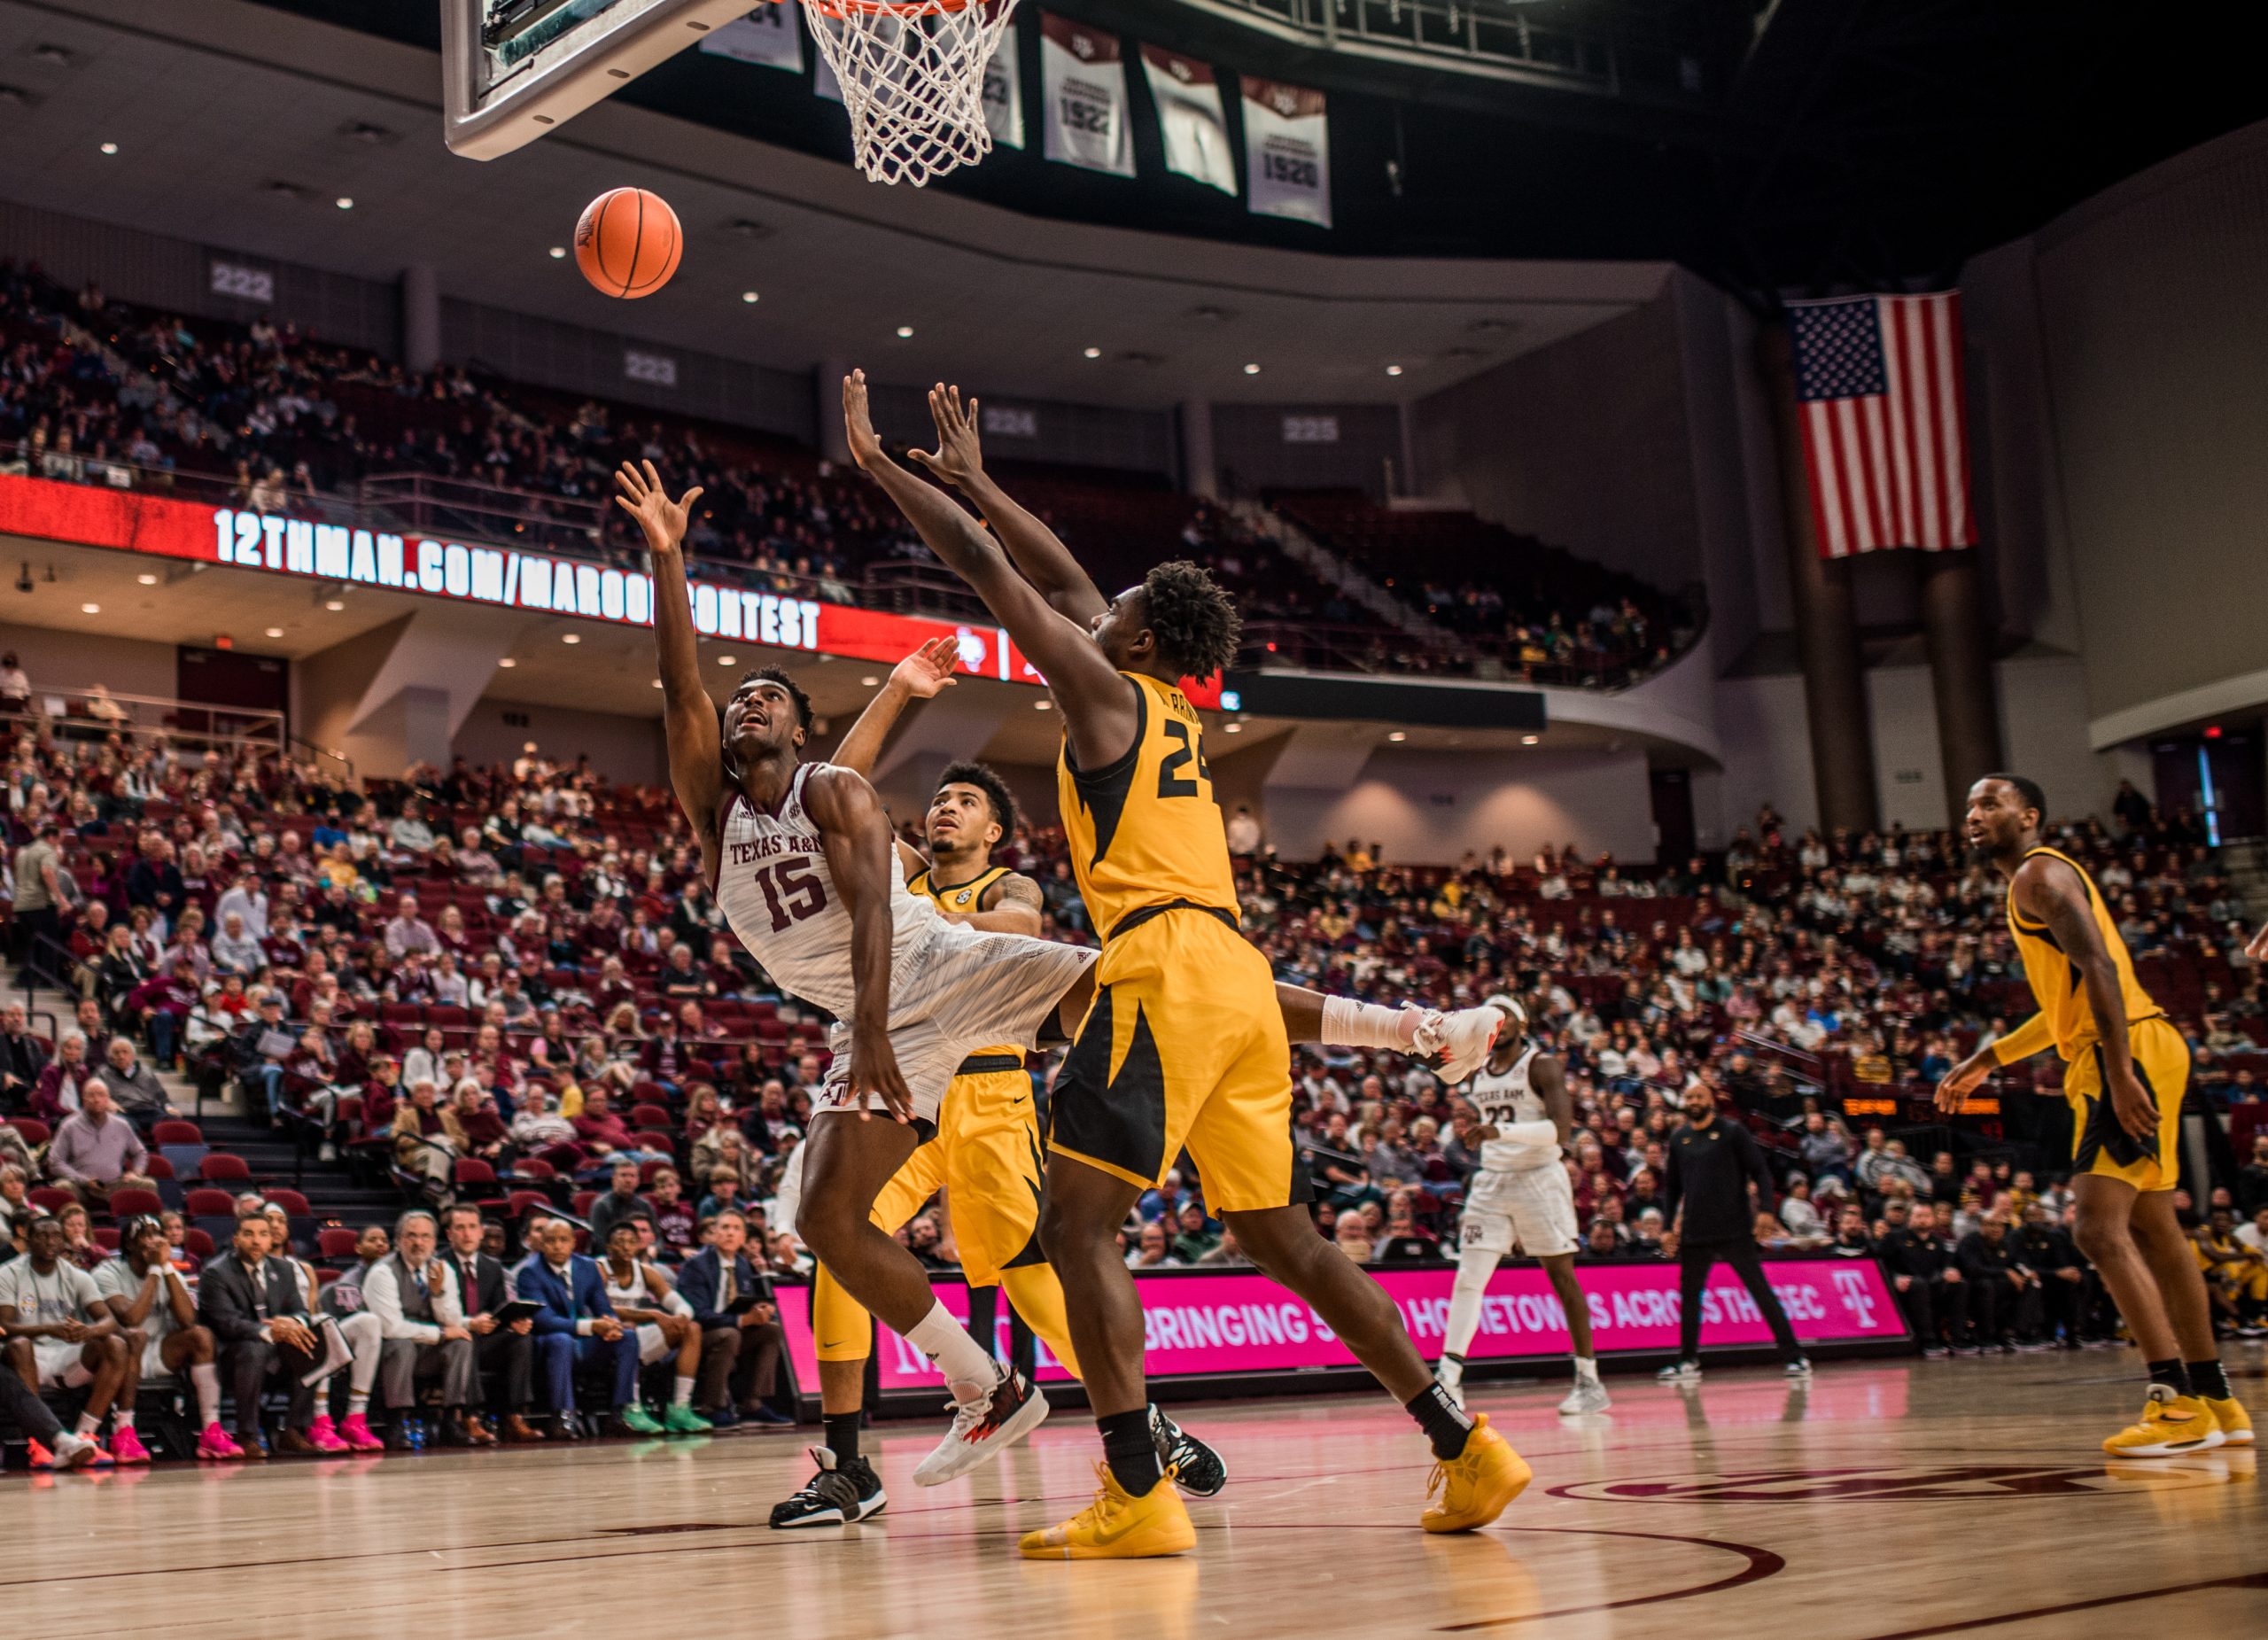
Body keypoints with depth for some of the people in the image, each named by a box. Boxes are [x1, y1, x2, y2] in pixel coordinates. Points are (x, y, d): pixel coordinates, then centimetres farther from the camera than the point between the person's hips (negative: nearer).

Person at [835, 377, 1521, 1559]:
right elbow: (1060, 577, 35)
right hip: (1237, 976, 9)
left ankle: (1138, 1496, -17)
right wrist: (972, 477, 42)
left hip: (1168, 964, -9)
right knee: (1280, 1235, 12)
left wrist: (877, 462, 13)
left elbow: (986, 571, 4)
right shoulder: (1169, 706, 24)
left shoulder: (1105, 689, 3)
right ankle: (1468, 1450, 11)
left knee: (1076, 1221, -8)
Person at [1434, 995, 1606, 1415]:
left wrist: (1502, 1131, -32)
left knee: (1562, 1277, 0)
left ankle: (1590, 1381, 7)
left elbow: (1561, 1128, -24)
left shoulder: (1541, 1066, -10)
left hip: (1539, 1179, -6)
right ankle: (1448, 1376, -6)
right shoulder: (1479, 1073, 11)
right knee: (1468, 1278, -4)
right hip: (1492, 1181, 6)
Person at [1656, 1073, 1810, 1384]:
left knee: (1761, 1291, -6)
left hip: (1735, 1230, -5)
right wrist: (1669, 1224, 11)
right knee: (1689, 1295, 7)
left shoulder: (1733, 1133, -2)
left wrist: (1765, 1209, -17)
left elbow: (1760, 1172, -4)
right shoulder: (1679, 1139, 11)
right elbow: (1671, 1186, 18)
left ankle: (1794, 1357, -2)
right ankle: (1688, 1362, 18)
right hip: (1694, 1234, 5)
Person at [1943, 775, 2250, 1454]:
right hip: (2120, 1057, 11)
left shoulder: (2040, 873, -7)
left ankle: (2178, 1404, -17)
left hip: (2128, 1052, -11)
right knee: (2153, 1229, 14)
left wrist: (2120, 1074, -28)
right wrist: (1988, 1058, 31)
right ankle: (2215, 1401, 21)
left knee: (2101, 1229, -15)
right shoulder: (2036, 882, 24)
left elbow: (2100, 969, -20)